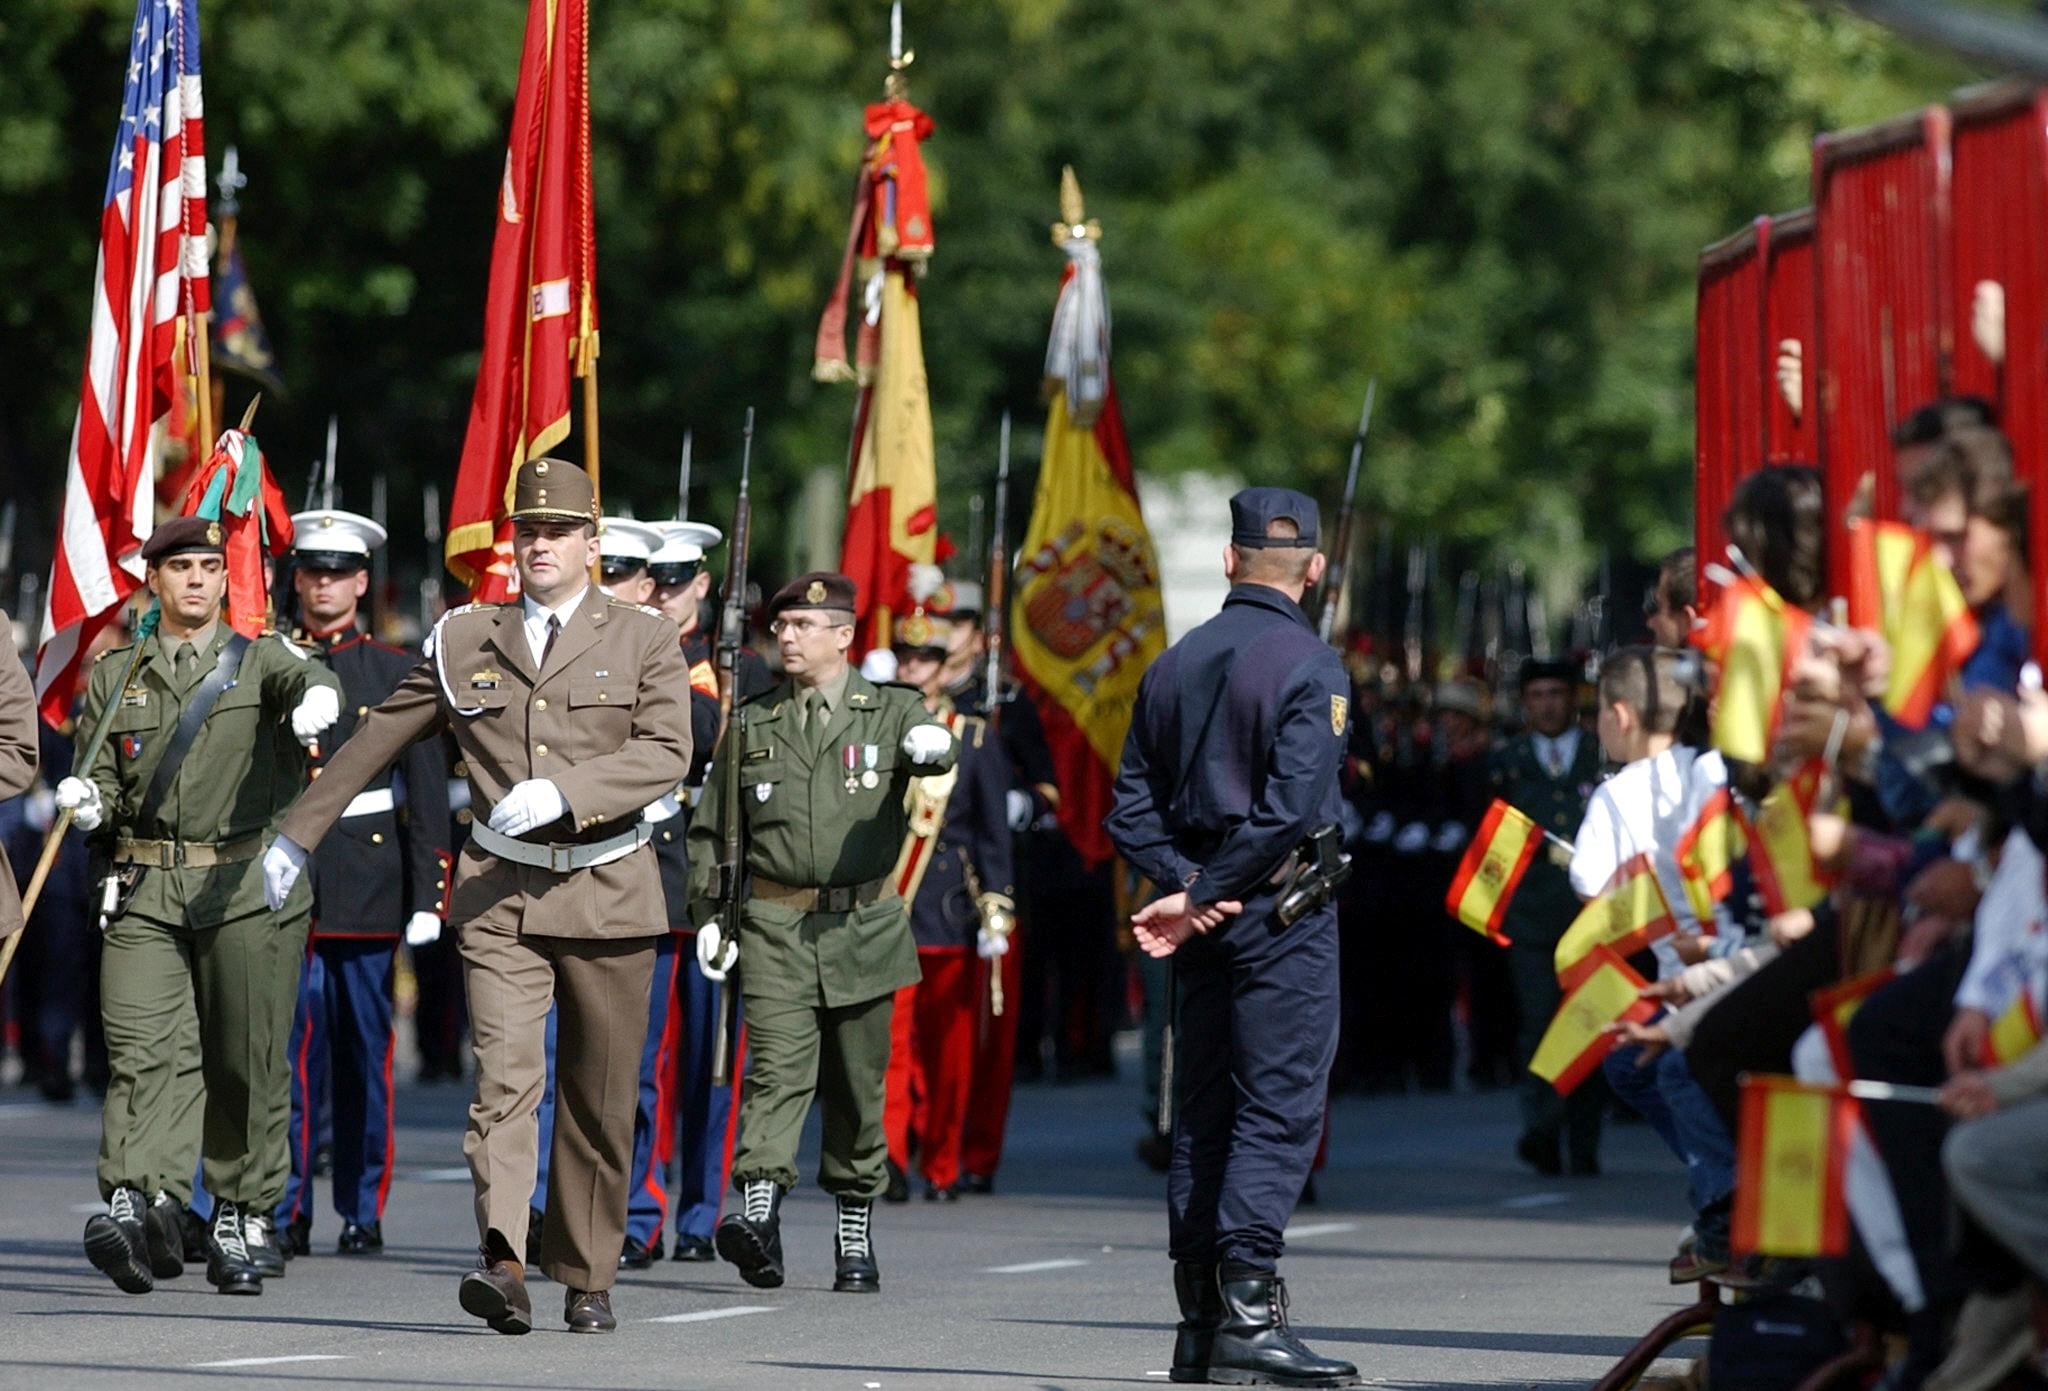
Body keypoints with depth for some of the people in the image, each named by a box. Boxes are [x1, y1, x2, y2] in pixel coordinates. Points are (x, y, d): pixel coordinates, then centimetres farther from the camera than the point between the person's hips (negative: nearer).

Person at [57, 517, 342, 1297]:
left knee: (247, 1060, 1)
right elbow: (101, 780, 15)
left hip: (246, 887, -1)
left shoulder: (258, 660, 8)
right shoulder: (114, 677, 15)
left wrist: (317, 695, -40)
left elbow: (299, 676, -15)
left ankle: (241, 1222, 11)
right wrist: (88, 804, -9)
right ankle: (137, 1201, -26)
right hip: (144, 889, 1)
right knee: (144, 1048, -14)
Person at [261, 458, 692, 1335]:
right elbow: (376, 740, 17)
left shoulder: (643, 640, 4)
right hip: (501, 895, 0)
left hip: (609, 892, 0)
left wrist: (558, 793, -24)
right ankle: (503, 1267, -30)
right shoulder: (464, 642, 9)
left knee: (600, 1100, 7)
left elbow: (665, 753, -11)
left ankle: (586, 1280, 20)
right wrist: (298, 835, 20)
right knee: (504, 1076, -17)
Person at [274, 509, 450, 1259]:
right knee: (288, 1049, -5)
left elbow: (428, 792, 4)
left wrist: (428, 895, -3)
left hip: (369, 879, 0)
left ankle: (363, 1211, 10)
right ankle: (285, 1213, -3)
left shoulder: (395, 673, 6)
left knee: (365, 1052, 4)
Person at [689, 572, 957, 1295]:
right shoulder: (751, 726, 11)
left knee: (858, 1085, 7)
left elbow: (928, 743, -18)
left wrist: (932, 745, -42)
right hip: (774, 928, 0)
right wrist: (709, 913, 5)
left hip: (865, 929, 0)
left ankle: (855, 1232, 20)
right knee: (777, 1067, -16)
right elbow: (711, 829, 15)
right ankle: (758, 1215, -28)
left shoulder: (888, 712, 5)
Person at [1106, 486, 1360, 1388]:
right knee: (1278, 1110, -7)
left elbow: (1134, 808, 8)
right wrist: (1202, 898, -13)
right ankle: (1248, 1315, -16)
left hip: (1208, 917, 7)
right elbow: (1289, 808, -19)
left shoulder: (1175, 665, 11)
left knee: (1202, 1112, 10)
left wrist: (1187, 886, -4)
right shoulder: (1310, 667, -10)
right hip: (1284, 913, -7)